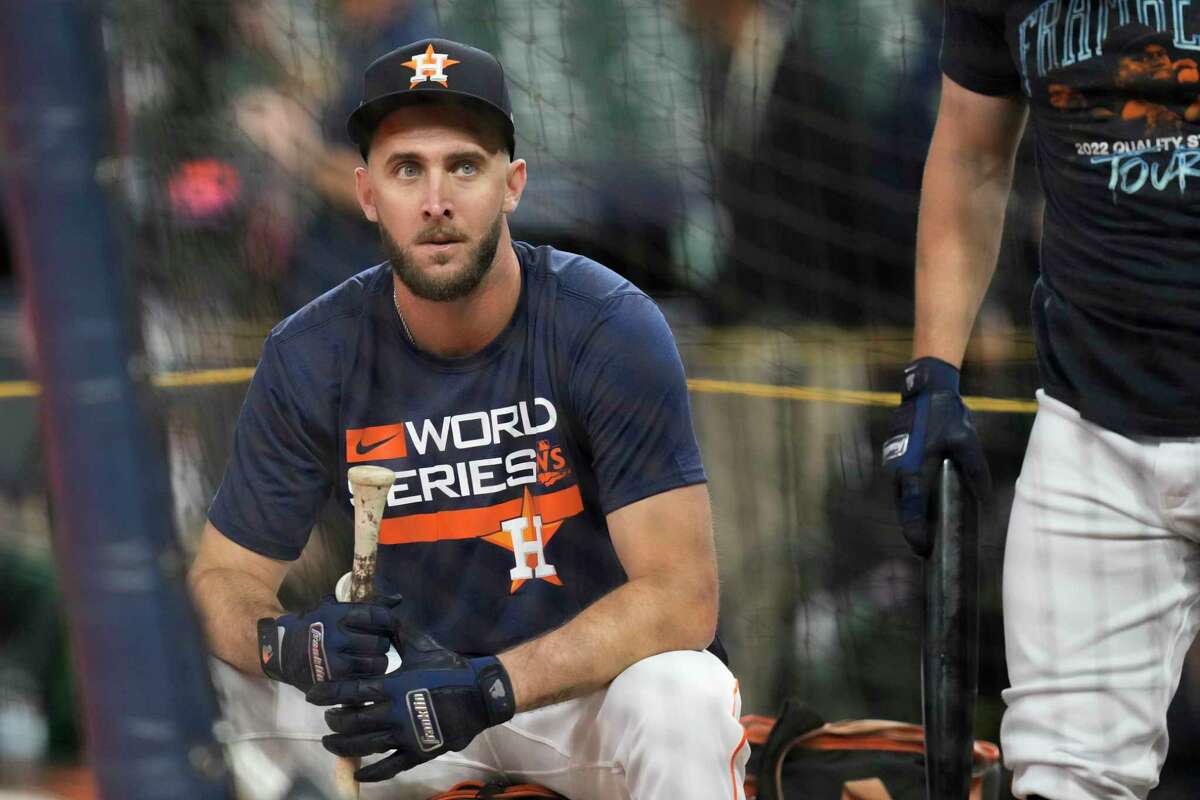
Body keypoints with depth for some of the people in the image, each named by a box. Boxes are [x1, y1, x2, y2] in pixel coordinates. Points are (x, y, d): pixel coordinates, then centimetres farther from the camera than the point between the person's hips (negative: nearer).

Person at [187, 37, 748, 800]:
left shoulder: (610, 328, -19)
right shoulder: (309, 356, -8)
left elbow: (682, 594, -23)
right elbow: (225, 576, -4)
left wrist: (487, 689, -35)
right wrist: (285, 643, -30)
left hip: (595, 677, -3)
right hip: (419, 679, 3)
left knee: (682, 701, -37)